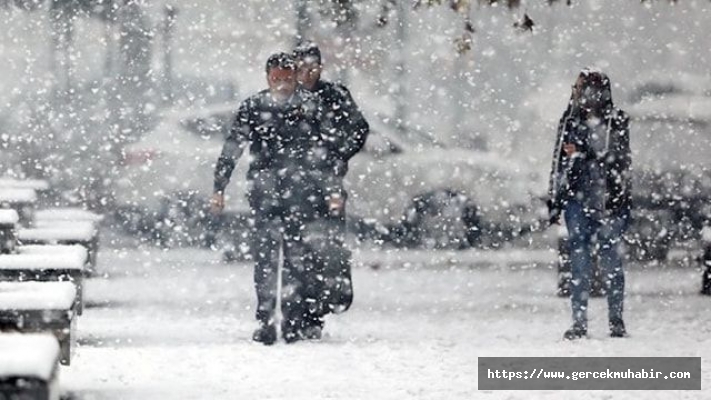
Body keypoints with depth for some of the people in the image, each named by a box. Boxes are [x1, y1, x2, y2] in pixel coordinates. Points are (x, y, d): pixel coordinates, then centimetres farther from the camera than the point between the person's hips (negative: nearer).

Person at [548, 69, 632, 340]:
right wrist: (554, 200, 15)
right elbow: (559, 162, 17)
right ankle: (579, 321, 5)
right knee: (579, 261, 1)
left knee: (610, 260, 0)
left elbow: (620, 162, -4)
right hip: (576, 198, 3)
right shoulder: (570, 121, 12)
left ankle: (616, 320, 10)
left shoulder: (616, 122, 0)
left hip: (608, 198, -3)